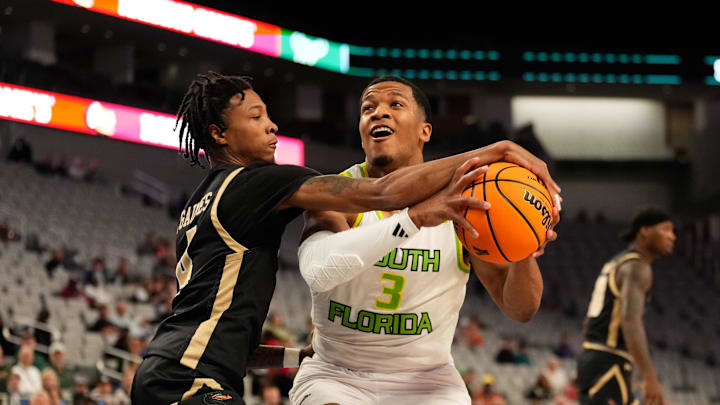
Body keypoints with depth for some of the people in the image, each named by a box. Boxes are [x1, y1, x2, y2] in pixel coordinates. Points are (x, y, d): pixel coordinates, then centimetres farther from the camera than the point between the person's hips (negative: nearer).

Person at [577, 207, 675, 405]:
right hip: (609, 364, -10)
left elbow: (589, 325, 25)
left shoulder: (616, 264, 21)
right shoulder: (637, 267, -11)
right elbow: (631, 321, -26)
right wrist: (650, 378, -32)